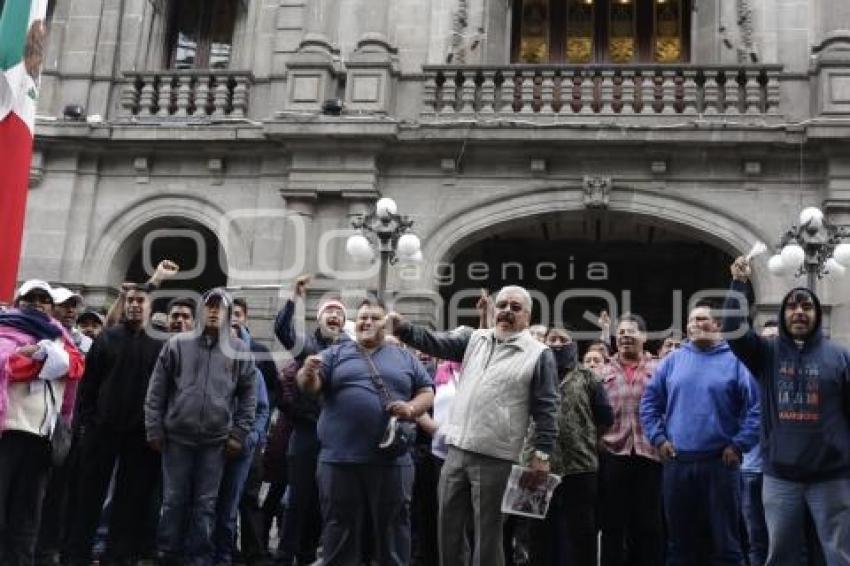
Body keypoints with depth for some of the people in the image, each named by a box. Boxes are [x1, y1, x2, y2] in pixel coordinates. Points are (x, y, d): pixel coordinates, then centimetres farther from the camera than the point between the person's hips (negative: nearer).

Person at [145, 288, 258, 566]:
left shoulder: (239, 350, 4)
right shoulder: (177, 344, 2)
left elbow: (248, 395, 6)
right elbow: (157, 390, 3)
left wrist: (239, 434, 0)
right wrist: (154, 429, -1)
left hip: (216, 440, 0)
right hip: (177, 436, 0)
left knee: (205, 504, 5)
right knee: (174, 500, 6)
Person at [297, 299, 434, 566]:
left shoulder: (405, 357, 13)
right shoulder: (335, 353, 10)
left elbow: (427, 391, 13)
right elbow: (311, 385, -2)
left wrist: (412, 408, -9)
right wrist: (308, 373, -26)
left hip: (392, 459, 1)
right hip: (340, 458, -1)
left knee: (392, 529, 8)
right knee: (340, 530, 8)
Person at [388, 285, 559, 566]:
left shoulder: (539, 354, -2)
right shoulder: (474, 339, 11)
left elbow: (546, 408, -4)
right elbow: (436, 342, 0)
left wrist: (542, 453, -9)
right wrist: (403, 328, -18)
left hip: (494, 457, -5)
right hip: (457, 449, 5)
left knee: (487, 531, 4)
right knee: (449, 524, 13)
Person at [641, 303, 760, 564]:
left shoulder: (735, 360, -1)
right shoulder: (673, 360, 8)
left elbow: (756, 407, -6)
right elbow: (650, 401, 11)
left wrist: (739, 445, -10)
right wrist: (659, 438, 1)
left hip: (721, 462, -3)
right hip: (677, 462, 3)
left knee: (725, 542, 5)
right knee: (679, 540, 12)